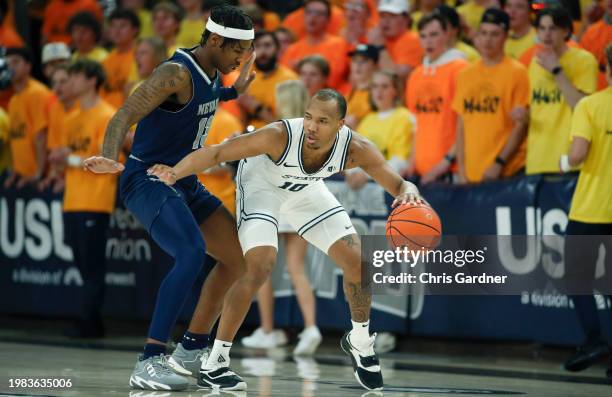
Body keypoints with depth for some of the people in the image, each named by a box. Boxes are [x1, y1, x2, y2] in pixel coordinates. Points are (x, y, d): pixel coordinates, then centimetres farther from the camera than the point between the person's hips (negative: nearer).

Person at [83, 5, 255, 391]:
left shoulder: (212, 74, 7)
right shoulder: (176, 73, -20)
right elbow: (123, 117, -30)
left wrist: (234, 92, 28)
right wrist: (110, 159, -48)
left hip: (185, 184, 10)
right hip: (148, 180, -10)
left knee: (239, 256, 9)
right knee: (192, 253, -31)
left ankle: (192, 352, 18)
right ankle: (149, 363, -30)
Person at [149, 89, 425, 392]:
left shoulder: (356, 150, -30)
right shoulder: (280, 136, -40)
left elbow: (399, 186, -23)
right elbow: (215, 153, -37)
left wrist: (408, 193, -48)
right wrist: (175, 173, -54)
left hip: (306, 190, 4)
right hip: (261, 185, -4)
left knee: (357, 263, -1)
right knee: (260, 267, -24)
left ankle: (360, 342, 27)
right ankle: (215, 360, -13)